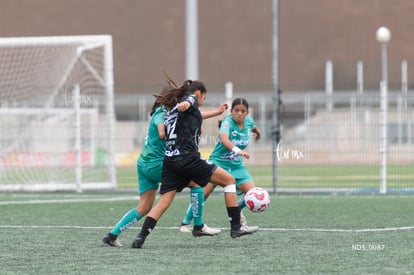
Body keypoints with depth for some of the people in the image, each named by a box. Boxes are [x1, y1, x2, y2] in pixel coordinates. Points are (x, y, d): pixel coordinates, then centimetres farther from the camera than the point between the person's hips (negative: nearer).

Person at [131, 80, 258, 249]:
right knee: (229, 180, 3)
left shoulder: (171, 109, 25)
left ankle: (141, 237, -9)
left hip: (170, 159, 8)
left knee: (163, 202, 5)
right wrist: (185, 105, -44)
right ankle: (236, 227, 1)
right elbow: (187, 102, -21)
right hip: (188, 158, -7)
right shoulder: (191, 98, 3)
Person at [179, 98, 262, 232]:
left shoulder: (248, 121, -3)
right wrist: (237, 150, -59)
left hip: (236, 165, 6)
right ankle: (185, 223, -8)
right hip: (218, 162, -6)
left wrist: (257, 132, 46)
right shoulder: (227, 122, -22)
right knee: (204, 192, -21)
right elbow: (224, 139, -42)